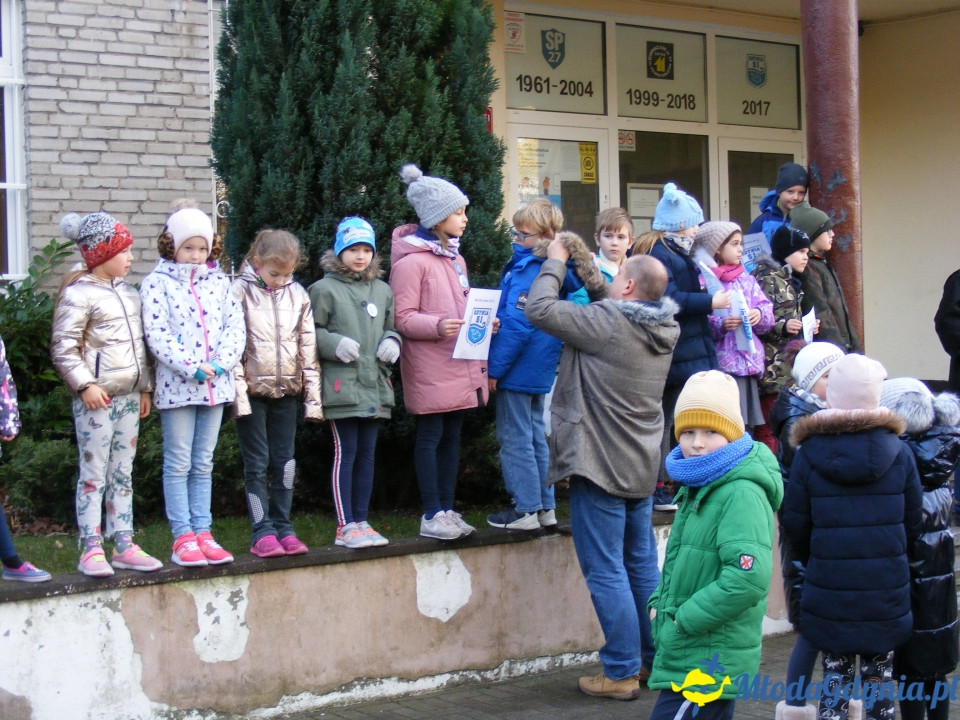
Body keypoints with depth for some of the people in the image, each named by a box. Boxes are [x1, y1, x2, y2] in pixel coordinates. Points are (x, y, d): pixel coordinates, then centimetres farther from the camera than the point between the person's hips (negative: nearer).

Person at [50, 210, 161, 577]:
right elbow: (63, 347, -13)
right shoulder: (79, 294, -9)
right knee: (93, 474, -4)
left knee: (122, 474, 11)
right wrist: (84, 385, -20)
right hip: (96, 397, -7)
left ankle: (123, 544, 15)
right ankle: (91, 549, -1)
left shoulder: (128, 292, 14)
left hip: (129, 396, 7)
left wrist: (145, 387, 18)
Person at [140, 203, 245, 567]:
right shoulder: (157, 283, -2)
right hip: (176, 385, -4)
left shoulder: (219, 282, 10)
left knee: (204, 465, 10)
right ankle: (183, 537, 3)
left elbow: (235, 327, 3)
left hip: (215, 385, 4)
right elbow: (156, 334, -10)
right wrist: (191, 367, -19)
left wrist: (219, 363, -13)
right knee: (178, 464, 0)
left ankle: (203, 534, 14)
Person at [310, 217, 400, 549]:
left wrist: (392, 341, 4)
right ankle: (345, 527, -1)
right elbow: (311, 332, -2)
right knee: (345, 453, -5)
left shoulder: (382, 290, 15)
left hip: (375, 384, 5)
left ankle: (361, 522, 16)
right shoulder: (324, 289, -1)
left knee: (367, 455, 9)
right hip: (341, 384, -5)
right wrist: (335, 344, -17)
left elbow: (390, 327, 25)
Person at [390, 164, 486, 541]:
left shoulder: (455, 259, 18)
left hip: (460, 368, 8)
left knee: (452, 436, 11)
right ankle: (432, 515, 2)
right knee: (430, 437, -3)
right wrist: (437, 326, -28)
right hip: (429, 368, -8)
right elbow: (402, 317, -14)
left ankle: (448, 510, 17)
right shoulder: (411, 261, -11)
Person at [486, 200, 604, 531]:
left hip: (519, 368, -10)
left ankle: (526, 509, 3)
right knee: (535, 435, 17)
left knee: (514, 439, -1)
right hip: (541, 369, 10)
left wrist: (495, 368, -18)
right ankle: (545, 506, 22)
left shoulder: (529, 271, -21)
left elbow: (516, 326, -22)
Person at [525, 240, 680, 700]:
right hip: (642, 467, 8)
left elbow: (539, 309, -17)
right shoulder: (663, 329, 4)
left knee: (605, 571, -3)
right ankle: (657, 661, 23)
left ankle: (621, 672, 0)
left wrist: (555, 262, -2)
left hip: (600, 467, -8)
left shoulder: (608, 323, -20)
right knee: (643, 567, 16)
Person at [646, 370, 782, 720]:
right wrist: (660, 601, 10)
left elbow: (750, 576, -30)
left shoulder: (742, 494, -19)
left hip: (708, 662, -10)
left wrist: (687, 618, -22)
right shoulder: (699, 486, 12)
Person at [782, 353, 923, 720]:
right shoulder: (898, 452, -5)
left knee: (836, 674, 9)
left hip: (829, 590, -1)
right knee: (879, 676, 12)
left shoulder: (809, 453, -8)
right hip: (886, 591, 1)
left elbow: (795, 524, -3)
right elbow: (913, 522, 1)